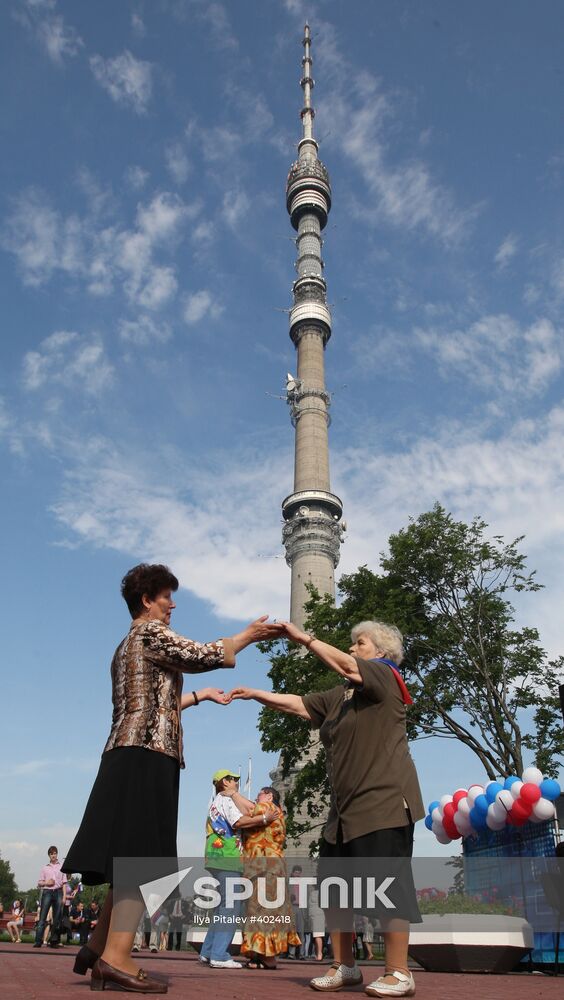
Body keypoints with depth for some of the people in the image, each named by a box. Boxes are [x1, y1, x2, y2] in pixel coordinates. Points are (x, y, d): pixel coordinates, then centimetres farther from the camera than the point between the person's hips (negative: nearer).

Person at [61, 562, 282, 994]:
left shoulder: (128, 645, 25)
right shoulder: (151, 632, -4)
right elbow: (202, 655, -13)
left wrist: (200, 696, 32)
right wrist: (251, 634, -2)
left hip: (128, 756, 10)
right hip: (148, 755, -10)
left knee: (132, 859, 11)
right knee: (143, 857, -11)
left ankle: (99, 948, 13)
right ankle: (116, 957, -12)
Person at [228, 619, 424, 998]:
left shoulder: (386, 677, -5)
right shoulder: (339, 696, 18)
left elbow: (346, 666, -20)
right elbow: (298, 704, 18)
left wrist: (304, 638, -17)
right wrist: (255, 694, 12)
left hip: (385, 802, -8)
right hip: (346, 809, 9)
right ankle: (344, 967, 22)